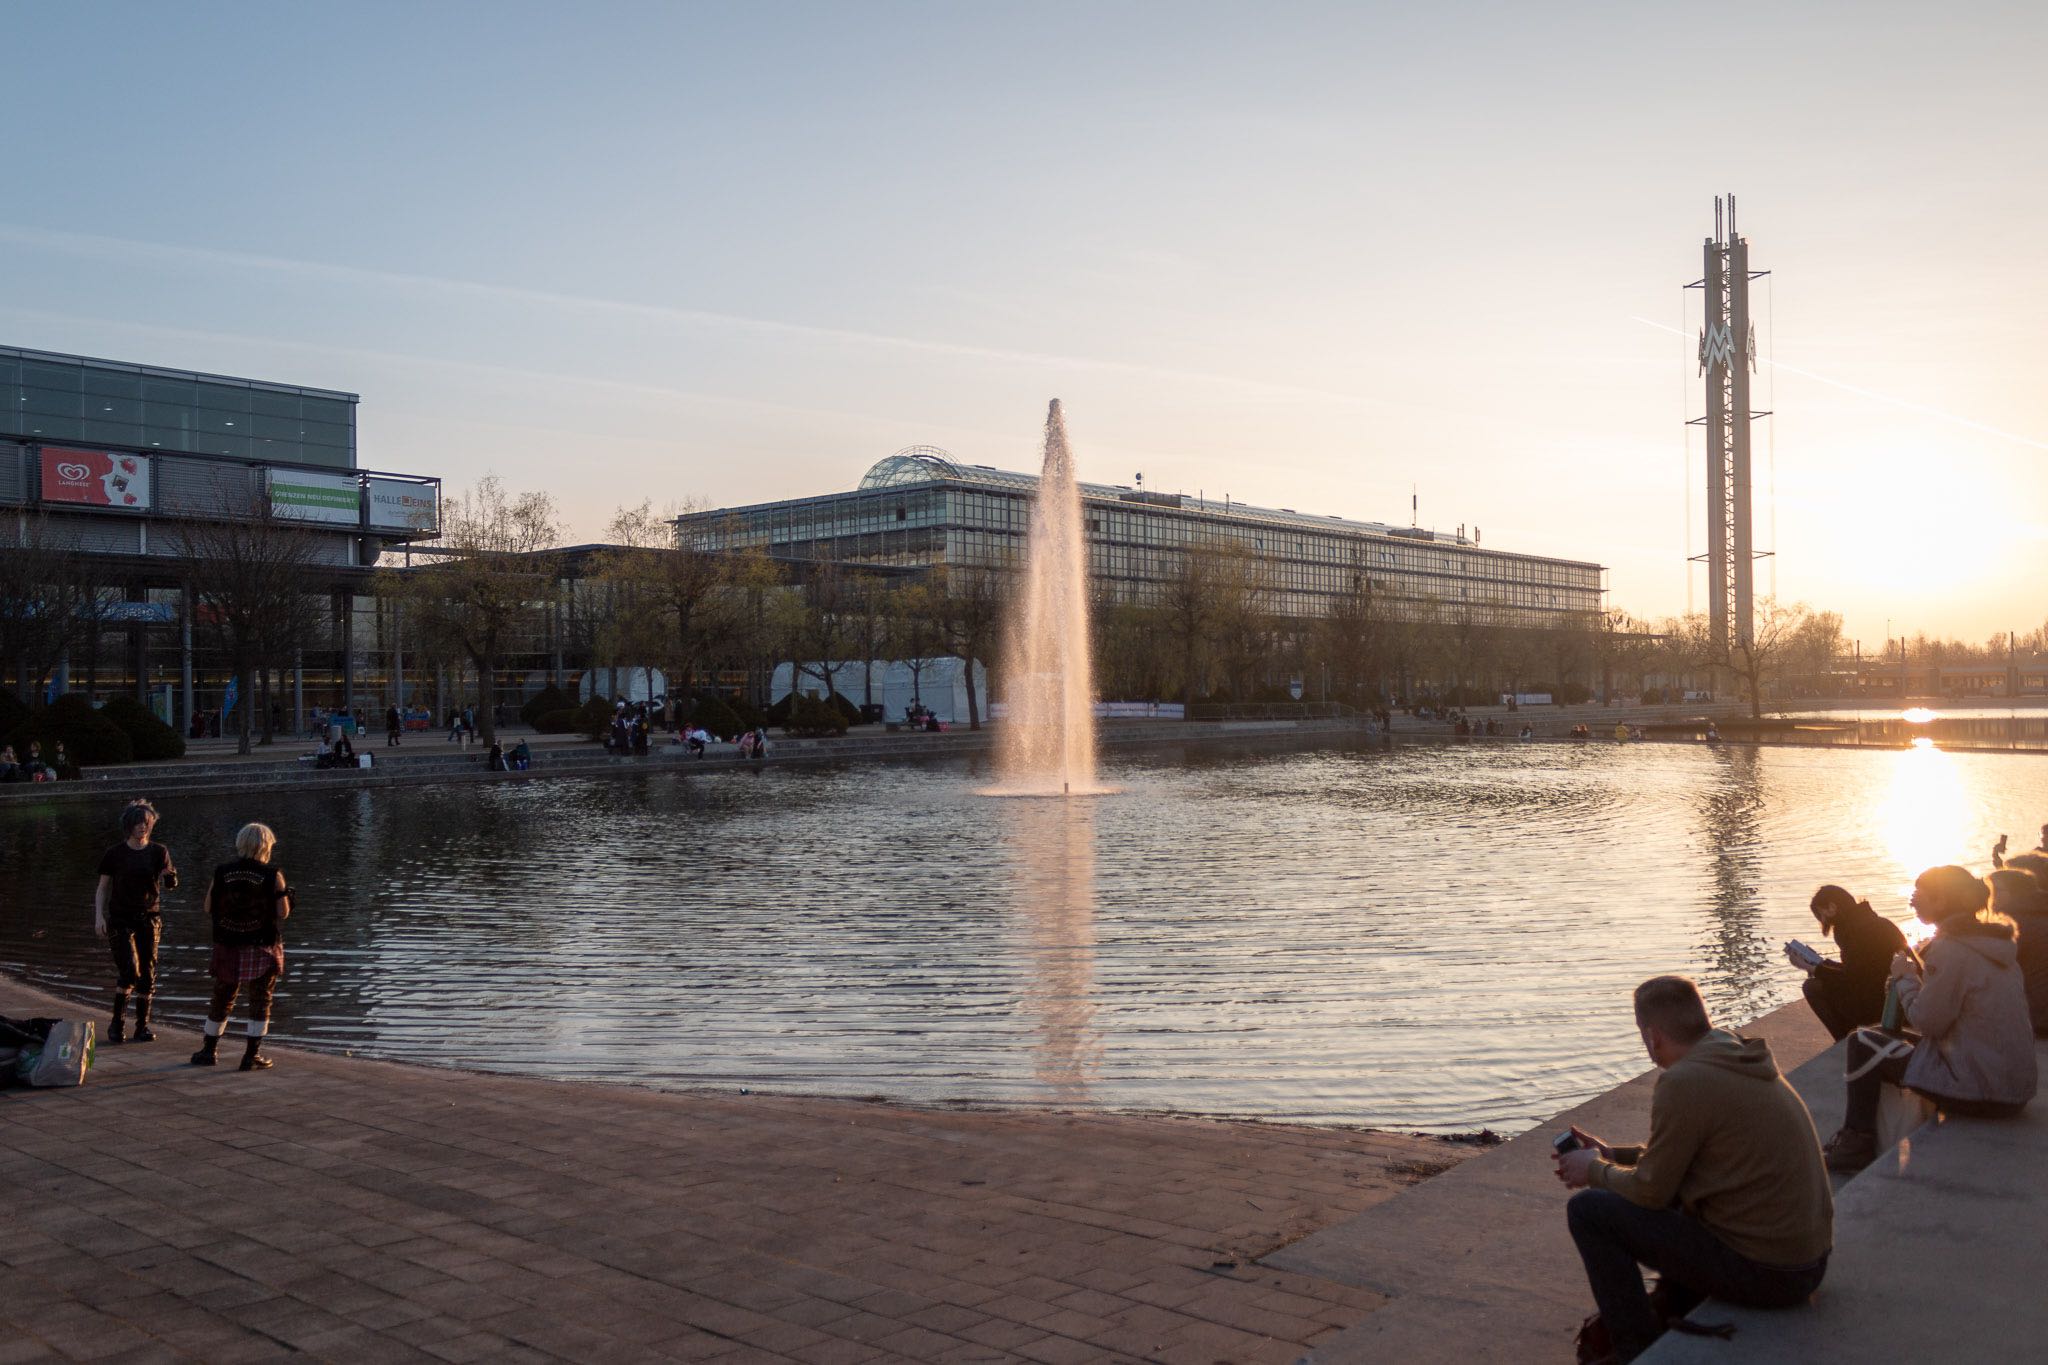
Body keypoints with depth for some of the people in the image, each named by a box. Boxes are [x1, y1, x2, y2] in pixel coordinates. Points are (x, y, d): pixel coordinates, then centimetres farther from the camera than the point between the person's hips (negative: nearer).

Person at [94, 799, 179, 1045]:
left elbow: (169, 886, 0)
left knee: (147, 973, 1)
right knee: (129, 971, -15)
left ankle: (142, 1025, 10)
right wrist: (99, 916, -6)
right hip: (120, 919, -2)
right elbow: (102, 888, 4)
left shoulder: (158, 852, 3)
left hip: (149, 918, 2)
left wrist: (170, 877, -23)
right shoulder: (114, 854, -1)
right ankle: (117, 1022, 3)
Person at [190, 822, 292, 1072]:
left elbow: (208, 908, 2)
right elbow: (283, 913, -11)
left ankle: (208, 1050, 26)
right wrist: (285, 895, 8)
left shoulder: (221, 873, -1)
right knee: (260, 1001, 4)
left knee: (221, 999, 17)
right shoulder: (273, 876, -10)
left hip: (227, 946, 3)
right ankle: (252, 1056, 2)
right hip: (262, 948, -3)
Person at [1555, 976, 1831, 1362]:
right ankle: (1674, 1314, 35)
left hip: (1764, 1274, -9)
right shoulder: (1744, 1062, 8)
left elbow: (1651, 1191, -11)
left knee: (1588, 1209, -4)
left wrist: (1594, 1170, 7)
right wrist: (1614, 1154, 23)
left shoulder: (1684, 1082, -19)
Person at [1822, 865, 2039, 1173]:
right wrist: (1918, 972, 12)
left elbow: (1927, 1021, -17)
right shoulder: (1994, 941, 11)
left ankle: (1857, 1143, 9)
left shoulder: (1949, 949, -18)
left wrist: (1905, 978, -2)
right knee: (1888, 1036, 25)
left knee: (1862, 1043, 0)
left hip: (1979, 1093, -9)